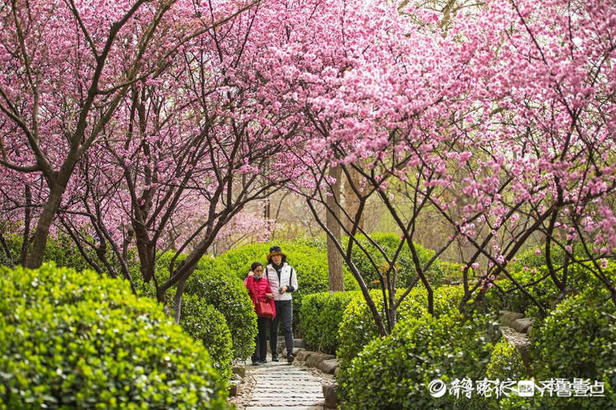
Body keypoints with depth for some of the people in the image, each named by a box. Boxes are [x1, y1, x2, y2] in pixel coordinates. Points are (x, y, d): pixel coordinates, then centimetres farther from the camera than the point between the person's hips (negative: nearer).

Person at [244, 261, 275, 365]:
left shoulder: (265, 282, 11)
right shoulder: (248, 280, 2)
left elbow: (270, 296, 13)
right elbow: (249, 289, -20)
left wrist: (273, 312, 6)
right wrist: (250, 276, -11)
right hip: (253, 311, -3)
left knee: (263, 334, 7)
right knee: (254, 335, -9)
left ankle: (263, 357, 16)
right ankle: (255, 358, -11)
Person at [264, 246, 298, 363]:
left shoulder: (290, 269, 9)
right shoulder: (267, 270, 7)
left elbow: (295, 286, 13)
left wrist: (286, 288, -7)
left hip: (286, 301, 0)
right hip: (273, 301, 1)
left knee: (287, 327, -11)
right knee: (273, 329, 2)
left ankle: (290, 353, -18)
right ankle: (274, 354, 8)